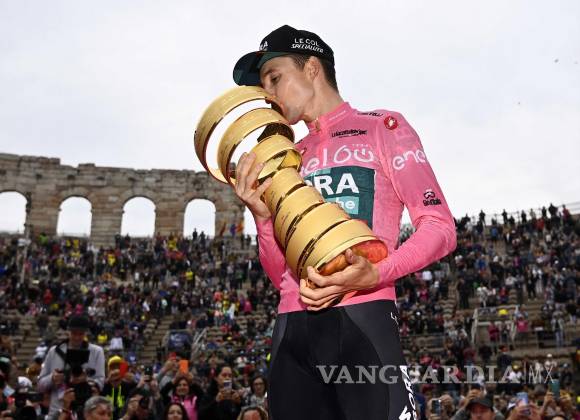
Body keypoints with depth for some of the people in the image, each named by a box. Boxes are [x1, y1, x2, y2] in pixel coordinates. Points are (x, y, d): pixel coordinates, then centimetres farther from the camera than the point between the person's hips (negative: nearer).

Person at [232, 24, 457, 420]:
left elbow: (441, 228, -2)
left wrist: (376, 274, -18)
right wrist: (262, 216, 0)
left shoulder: (382, 127, 7)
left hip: (362, 318, -5)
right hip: (291, 328, 5)